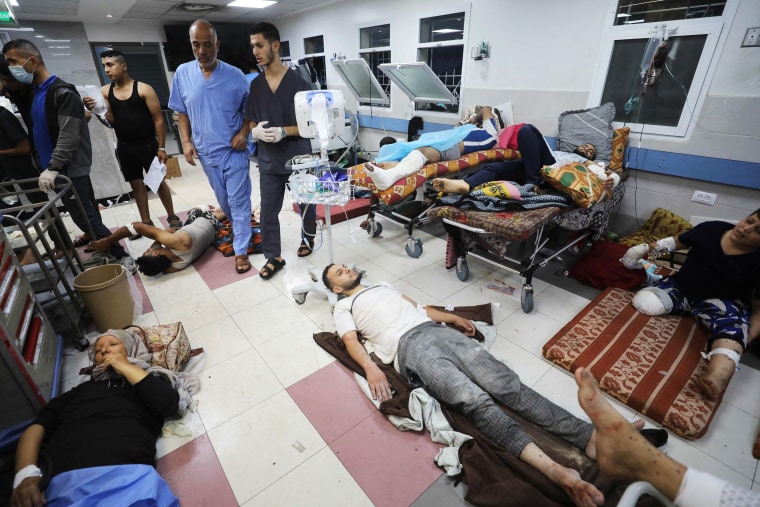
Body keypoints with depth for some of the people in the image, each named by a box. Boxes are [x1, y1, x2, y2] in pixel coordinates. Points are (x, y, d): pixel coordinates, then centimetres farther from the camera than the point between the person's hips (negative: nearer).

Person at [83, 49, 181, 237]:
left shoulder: (143, 89, -6)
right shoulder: (105, 92, 6)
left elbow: (158, 119, -8)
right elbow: (110, 122, 3)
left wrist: (161, 147, -12)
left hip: (147, 144, -4)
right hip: (124, 147, 5)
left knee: (159, 181, 4)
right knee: (136, 185, 9)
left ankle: (172, 217, 17)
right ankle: (146, 222, 18)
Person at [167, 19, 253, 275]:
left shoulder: (235, 75, -7)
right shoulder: (182, 73, 0)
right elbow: (181, 112, 9)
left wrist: (244, 132, -13)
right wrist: (186, 141, -1)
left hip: (234, 150, -3)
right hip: (206, 152, 4)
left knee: (239, 201, -1)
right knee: (223, 199, 18)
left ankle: (241, 250, 8)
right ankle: (239, 227, 45)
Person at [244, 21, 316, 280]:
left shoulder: (298, 82, -7)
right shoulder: (255, 85, 7)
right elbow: (251, 122, 12)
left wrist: (284, 131, -21)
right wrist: (256, 131, -12)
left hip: (298, 157, -3)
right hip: (268, 159, 4)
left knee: (306, 203, 13)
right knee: (268, 210, 4)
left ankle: (308, 237, 40)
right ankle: (273, 257, 17)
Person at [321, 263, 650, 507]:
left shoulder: (382, 286, 34)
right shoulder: (344, 308, 17)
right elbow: (351, 342, 1)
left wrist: (454, 318, 21)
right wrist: (371, 368, -18)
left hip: (437, 330, 6)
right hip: (409, 346, -5)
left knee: (505, 383, -13)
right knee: (475, 400, -27)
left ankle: (591, 439, -19)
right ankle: (557, 471, -39)